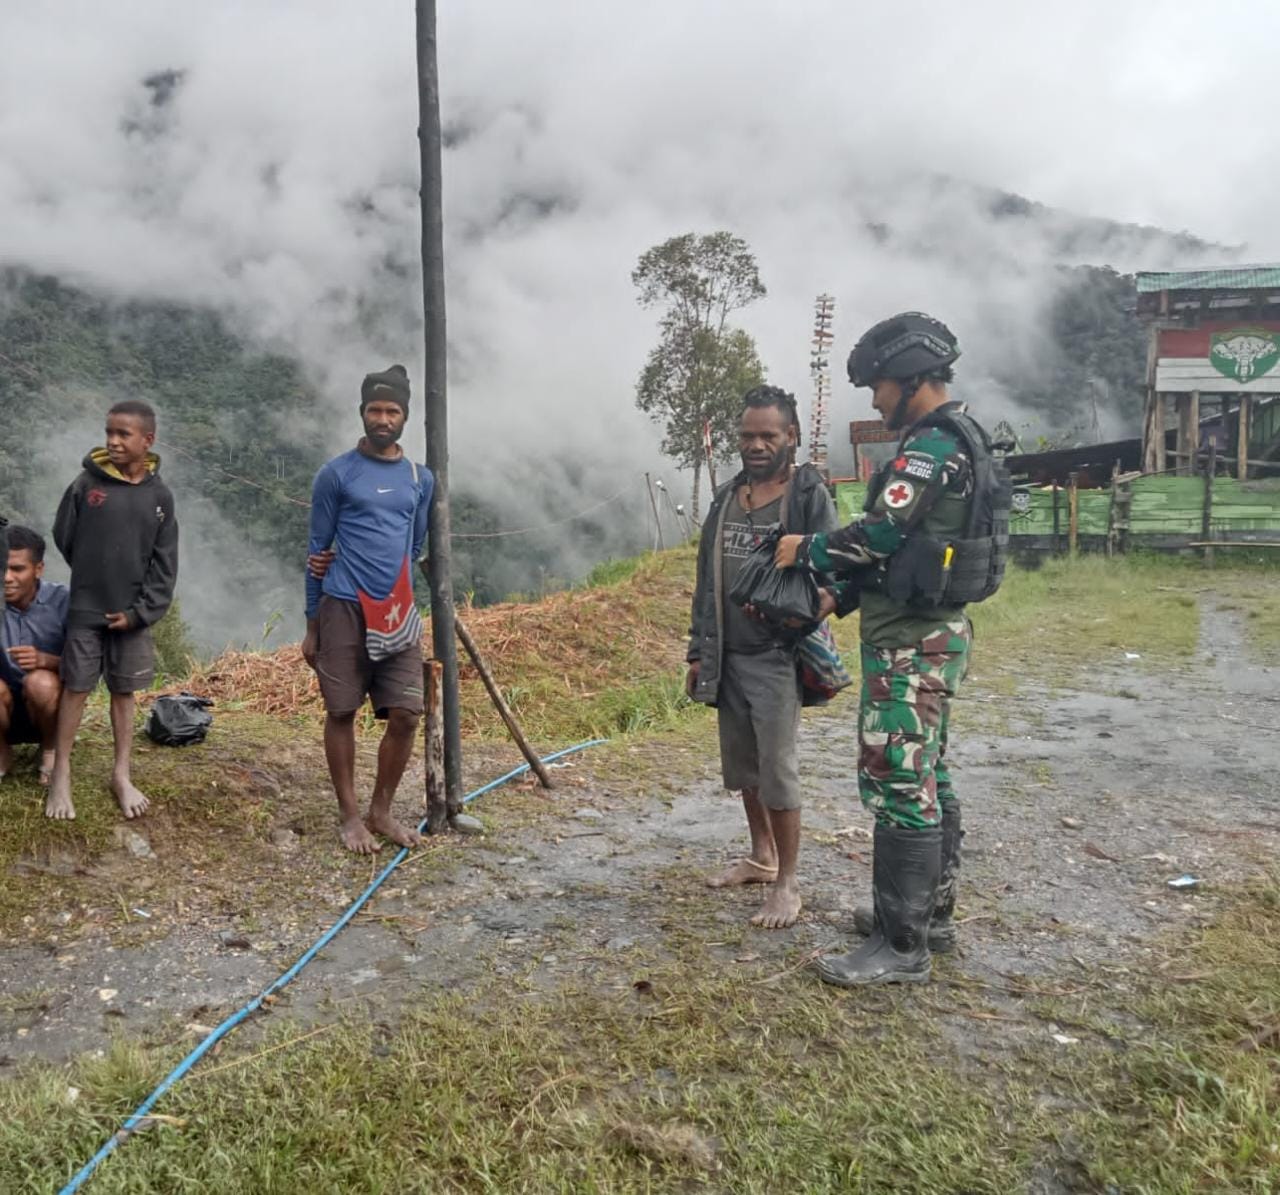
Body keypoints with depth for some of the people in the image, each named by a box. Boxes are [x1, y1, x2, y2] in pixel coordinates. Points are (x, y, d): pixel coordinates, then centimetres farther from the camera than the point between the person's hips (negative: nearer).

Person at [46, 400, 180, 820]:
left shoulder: (160, 495, -2)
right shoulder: (86, 484, -6)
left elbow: (164, 565, -1)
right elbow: (63, 539, 4)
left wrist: (140, 610, -9)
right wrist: (94, 579, 6)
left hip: (133, 614, 1)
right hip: (86, 610, -1)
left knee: (124, 692, 9)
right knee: (75, 689, 5)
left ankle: (122, 776, 18)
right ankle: (61, 775, 16)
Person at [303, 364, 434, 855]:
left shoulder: (422, 479, 11)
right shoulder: (335, 474, 0)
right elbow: (318, 549, 2)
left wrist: (394, 599, 11)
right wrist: (311, 626, 2)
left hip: (398, 614, 3)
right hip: (343, 609, -3)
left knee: (406, 714, 0)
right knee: (341, 712, 4)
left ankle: (382, 810, 18)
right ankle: (349, 815, 17)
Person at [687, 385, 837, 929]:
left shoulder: (810, 495, -6)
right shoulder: (726, 497, 11)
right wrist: (698, 652, 13)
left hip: (777, 657, -6)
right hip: (727, 657, 6)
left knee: (777, 771, -4)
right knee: (741, 764, 16)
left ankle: (787, 884, 9)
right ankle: (762, 856, 34)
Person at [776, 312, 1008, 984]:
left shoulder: (932, 447, -17)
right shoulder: (960, 444, 16)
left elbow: (878, 533, -22)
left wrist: (807, 551, -6)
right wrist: (842, 594, 14)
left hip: (910, 643, -11)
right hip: (934, 631, 11)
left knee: (897, 783, -6)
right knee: (928, 778, 17)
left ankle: (902, 947, 2)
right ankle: (931, 914, 29)